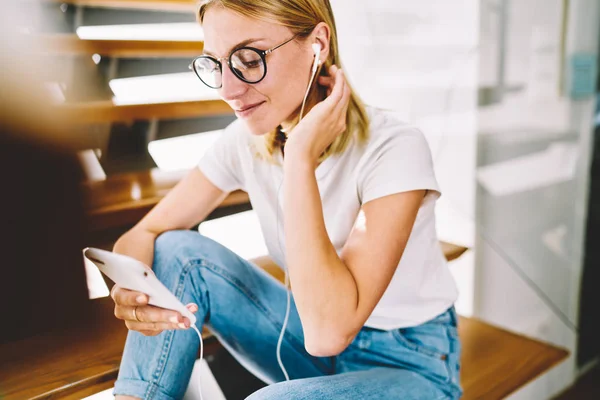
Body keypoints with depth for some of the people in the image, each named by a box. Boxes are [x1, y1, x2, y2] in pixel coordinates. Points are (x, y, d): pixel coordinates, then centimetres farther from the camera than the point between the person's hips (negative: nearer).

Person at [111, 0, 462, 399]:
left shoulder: (393, 148, -27)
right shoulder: (245, 140, -10)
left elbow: (330, 329, -35)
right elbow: (144, 234, -4)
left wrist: (301, 157, -34)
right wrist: (131, 288, -28)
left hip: (410, 363, -4)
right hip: (313, 339, 5)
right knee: (177, 251, -14)